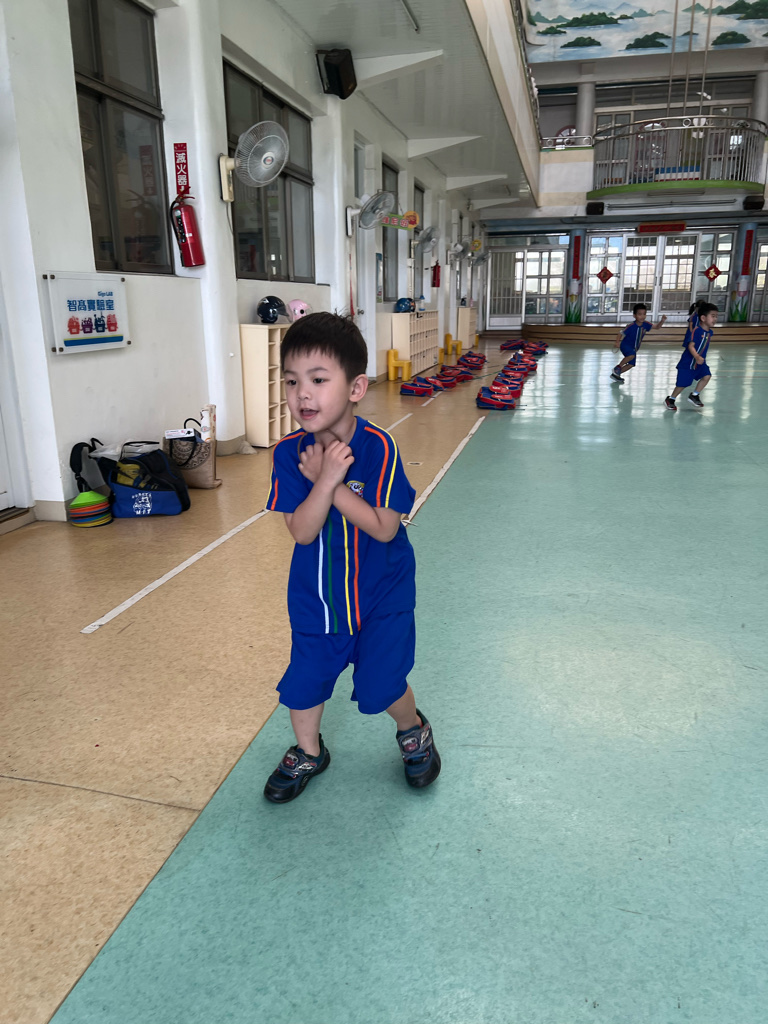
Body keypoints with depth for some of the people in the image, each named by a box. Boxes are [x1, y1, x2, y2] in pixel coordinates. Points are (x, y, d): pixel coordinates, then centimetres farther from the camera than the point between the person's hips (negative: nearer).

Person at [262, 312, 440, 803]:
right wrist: (325, 479, -33)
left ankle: (414, 730, 40)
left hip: (381, 594, -3)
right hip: (315, 595, 3)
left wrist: (329, 482, -28)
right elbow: (302, 532, -18)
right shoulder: (290, 452, -14)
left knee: (381, 687, 4)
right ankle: (308, 752, 45)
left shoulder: (377, 446, -22)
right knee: (304, 682, 15)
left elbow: (384, 528, -24)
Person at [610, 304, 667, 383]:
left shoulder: (645, 324, -9)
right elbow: (621, 334, -19)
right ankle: (617, 367, -17)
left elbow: (657, 327, 0)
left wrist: (662, 321, -20)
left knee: (631, 364, 8)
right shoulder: (631, 326, -25)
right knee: (632, 355, -36)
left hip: (634, 348, 7)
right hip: (625, 345, -7)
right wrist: (617, 342, -35)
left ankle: (616, 374, 22)